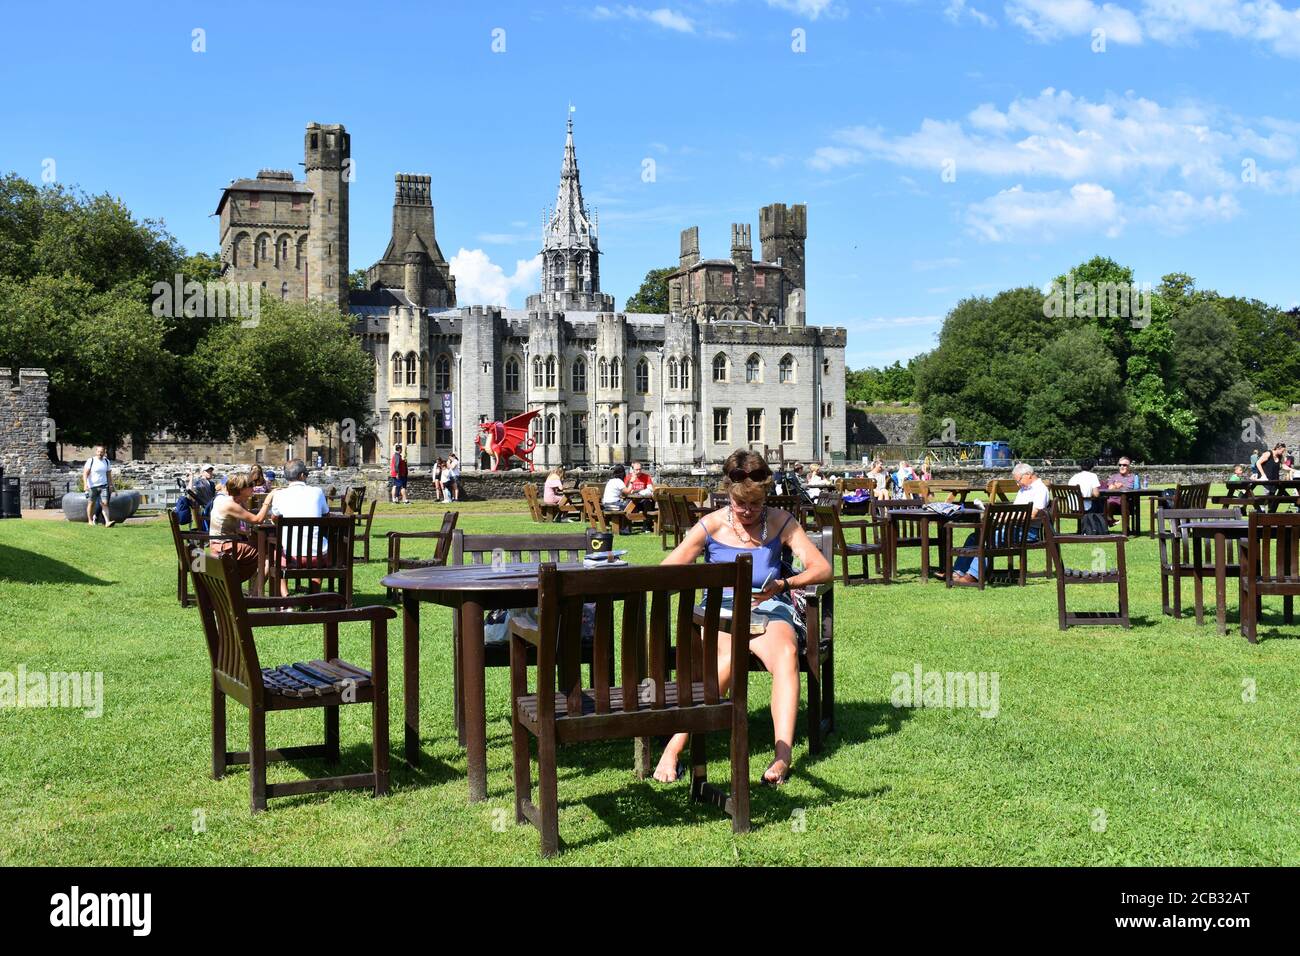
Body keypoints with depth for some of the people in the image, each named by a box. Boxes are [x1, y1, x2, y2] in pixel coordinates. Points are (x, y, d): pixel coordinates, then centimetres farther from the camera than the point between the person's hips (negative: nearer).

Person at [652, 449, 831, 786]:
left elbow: (822, 569, 0)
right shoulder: (710, 526, 5)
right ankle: (673, 749, -39)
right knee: (730, 656, -38)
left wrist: (783, 585, -17)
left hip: (769, 610, 1)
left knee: (786, 652, -36)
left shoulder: (781, 522, 7)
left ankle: (783, 755, -47)